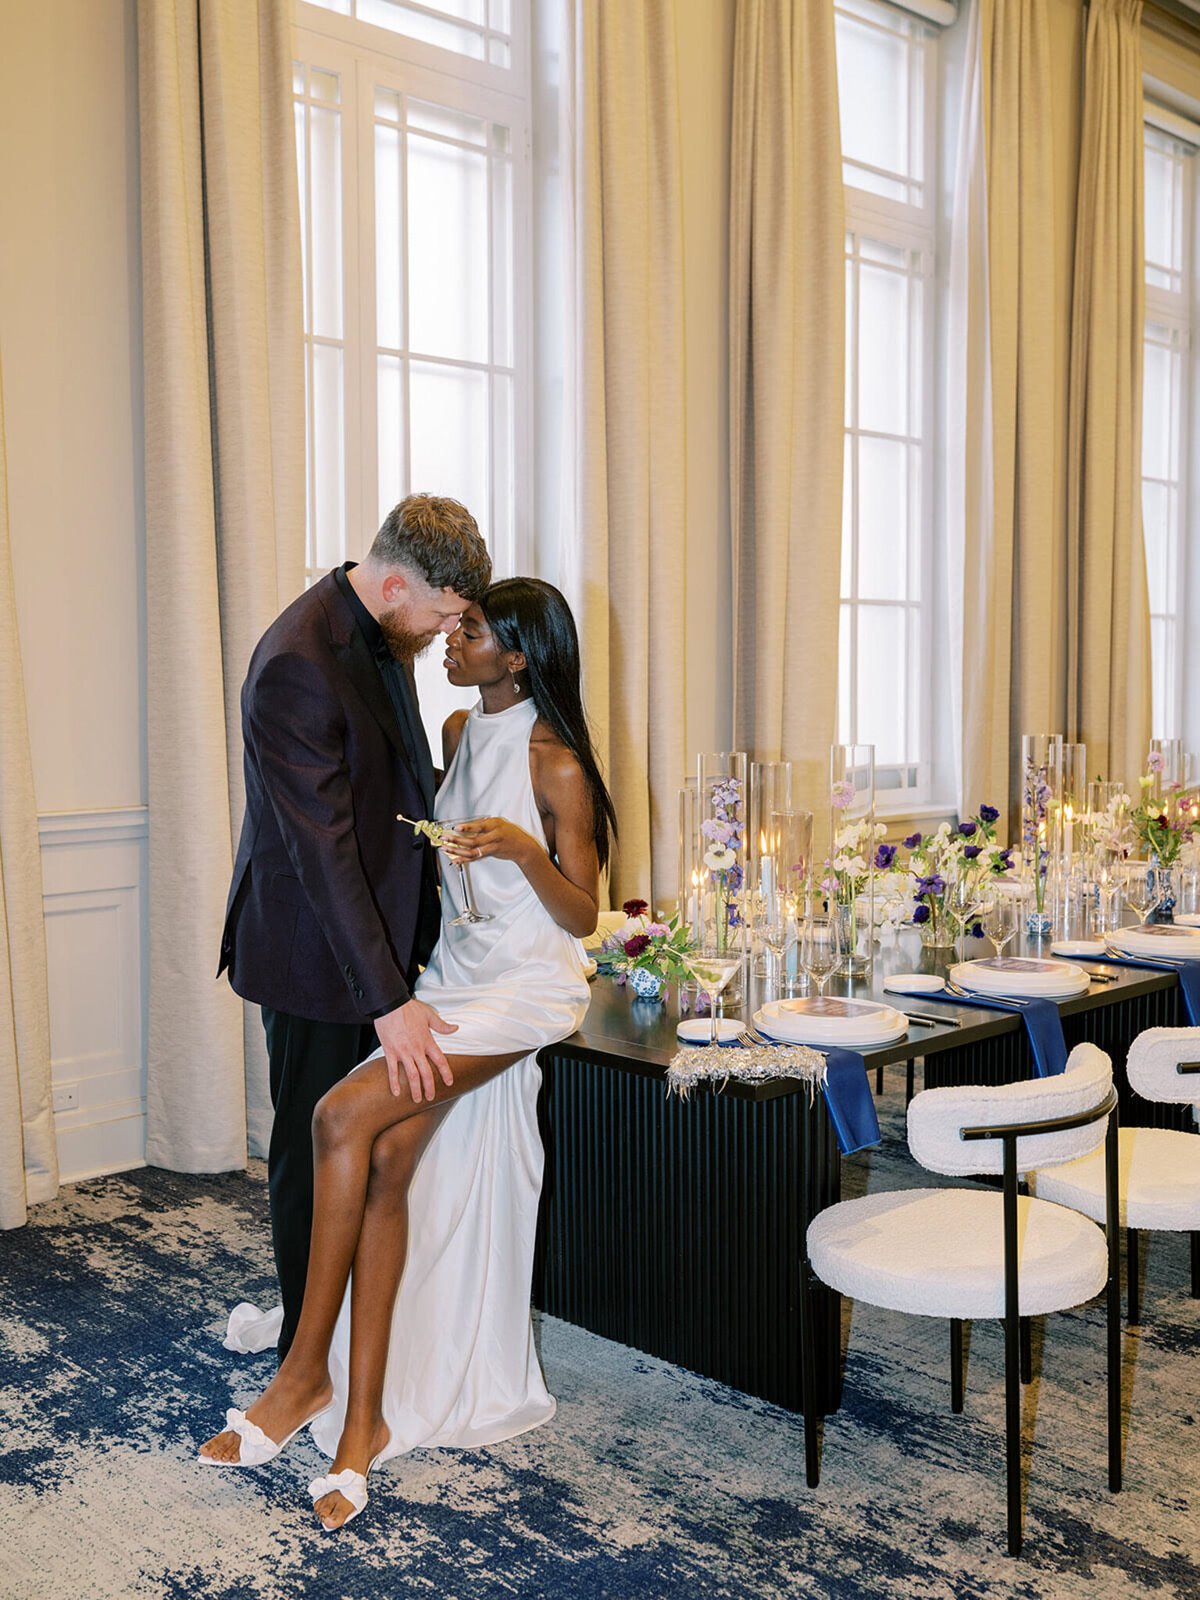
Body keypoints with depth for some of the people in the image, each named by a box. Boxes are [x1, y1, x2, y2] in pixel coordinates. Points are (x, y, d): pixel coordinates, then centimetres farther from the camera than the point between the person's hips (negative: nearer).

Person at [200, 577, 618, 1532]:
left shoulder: (558, 765, -11)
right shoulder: (459, 735, 12)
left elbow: (582, 915, -11)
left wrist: (525, 849, -25)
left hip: (529, 985, -7)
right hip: (454, 974, 7)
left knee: (345, 1115, -22)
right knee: (390, 1158, -11)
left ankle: (308, 1372, -8)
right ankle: (363, 1419, -5)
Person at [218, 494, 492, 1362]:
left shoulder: (386, 634, 3)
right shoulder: (296, 666, -26)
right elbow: (322, 850, -28)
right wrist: (389, 1000, -28)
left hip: (378, 928, 8)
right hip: (316, 953, -8)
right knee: (316, 1146, 8)